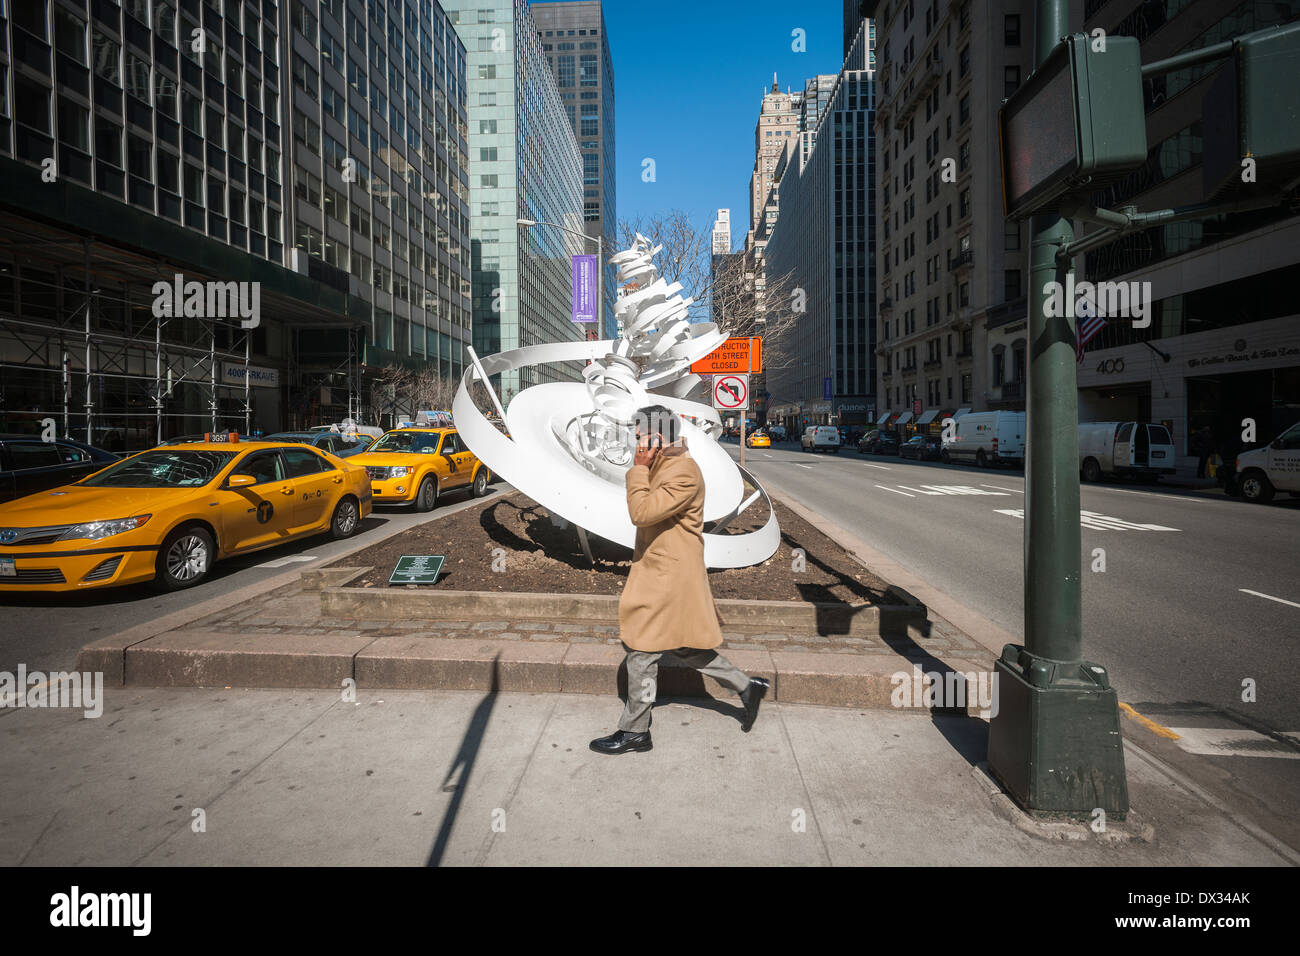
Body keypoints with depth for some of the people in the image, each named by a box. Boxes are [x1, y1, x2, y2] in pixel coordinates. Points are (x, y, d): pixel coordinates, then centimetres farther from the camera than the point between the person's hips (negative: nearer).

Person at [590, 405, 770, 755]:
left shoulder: (683, 473, -21)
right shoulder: (662, 465, 11)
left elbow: (641, 512, -27)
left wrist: (639, 468, -20)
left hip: (668, 577, -10)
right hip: (659, 571, 10)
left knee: (642, 650, 1)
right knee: (682, 647, 19)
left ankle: (635, 731, 17)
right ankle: (747, 686, 30)